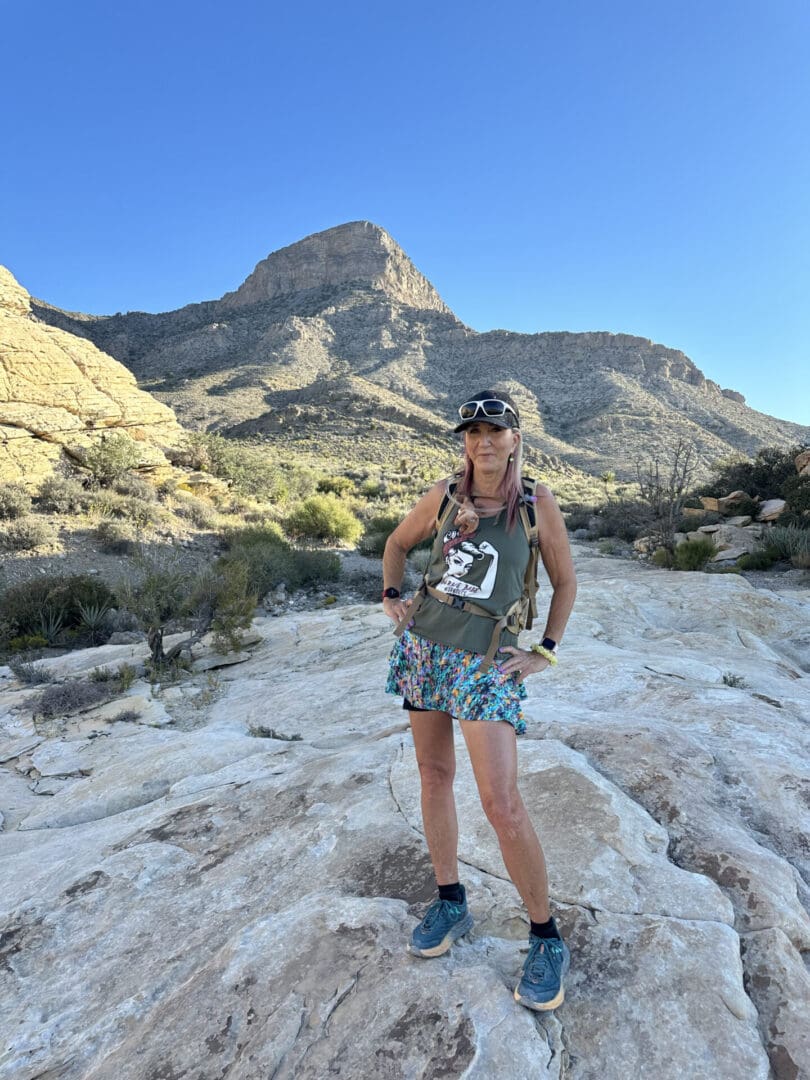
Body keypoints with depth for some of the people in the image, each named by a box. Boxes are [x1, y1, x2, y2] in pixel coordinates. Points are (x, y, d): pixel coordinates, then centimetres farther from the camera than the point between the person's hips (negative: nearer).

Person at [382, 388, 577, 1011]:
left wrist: (547, 652, 1)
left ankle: (547, 939, 14)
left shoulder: (537, 504, -4)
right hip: (424, 645, 4)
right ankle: (451, 905, 32)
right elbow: (398, 544, 20)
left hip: (488, 661, -4)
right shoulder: (444, 497, 3)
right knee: (434, 774, 13)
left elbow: (565, 581, 6)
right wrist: (392, 597, 8)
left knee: (501, 801, -9)